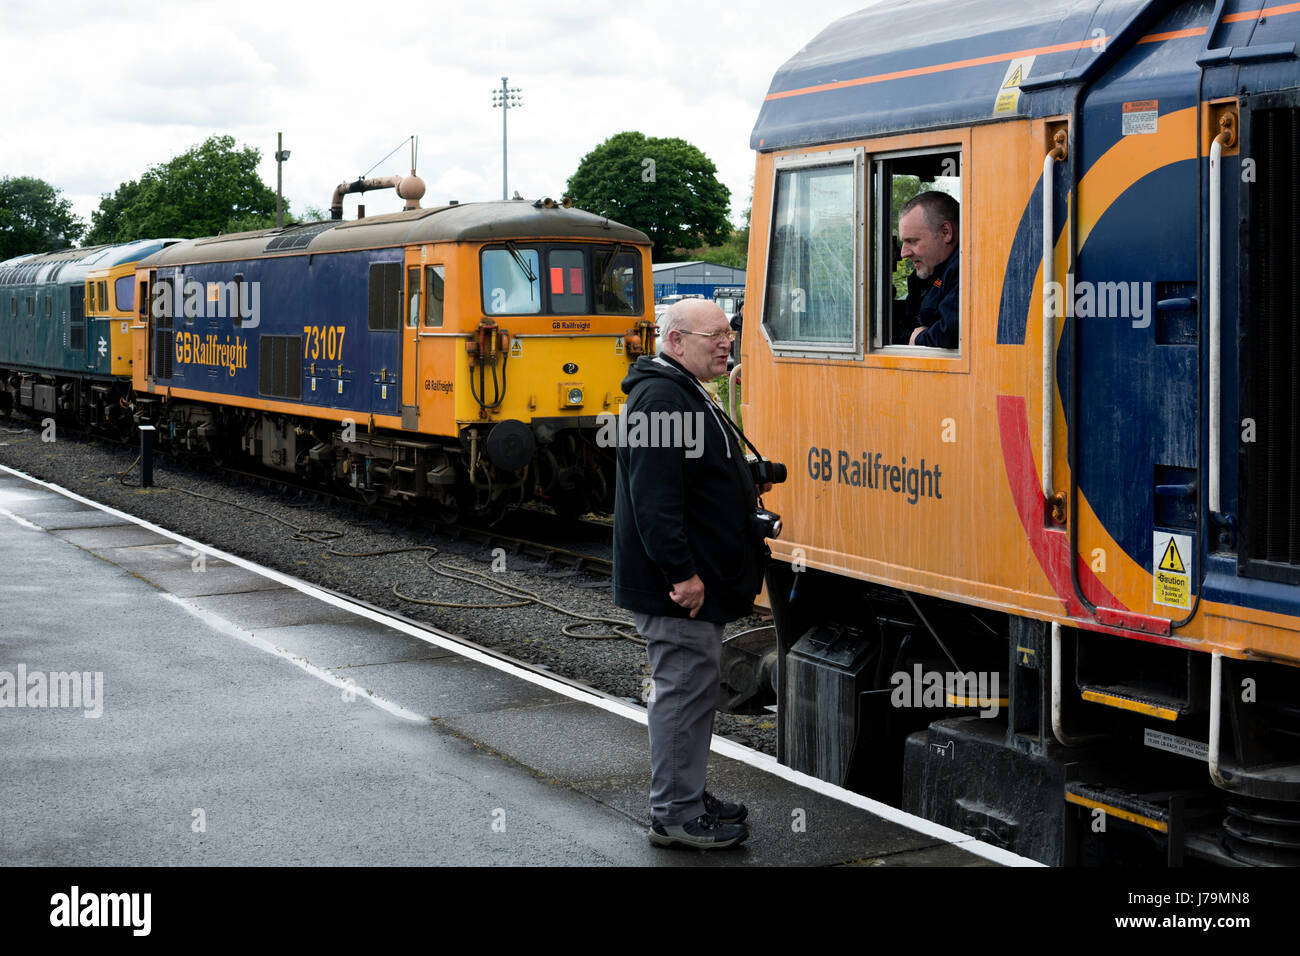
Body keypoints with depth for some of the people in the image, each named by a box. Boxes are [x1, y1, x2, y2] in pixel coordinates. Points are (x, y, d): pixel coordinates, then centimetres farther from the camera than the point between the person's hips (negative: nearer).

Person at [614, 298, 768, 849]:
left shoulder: (686, 395, 18)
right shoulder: (660, 398, -18)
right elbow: (654, 496, -26)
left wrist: (743, 488, 15)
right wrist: (682, 572, -27)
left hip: (698, 581, 11)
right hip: (678, 588, -11)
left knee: (692, 690, 17)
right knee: (683, 690, -5)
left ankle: (687, 798, 27)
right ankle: (674, 815, 3)